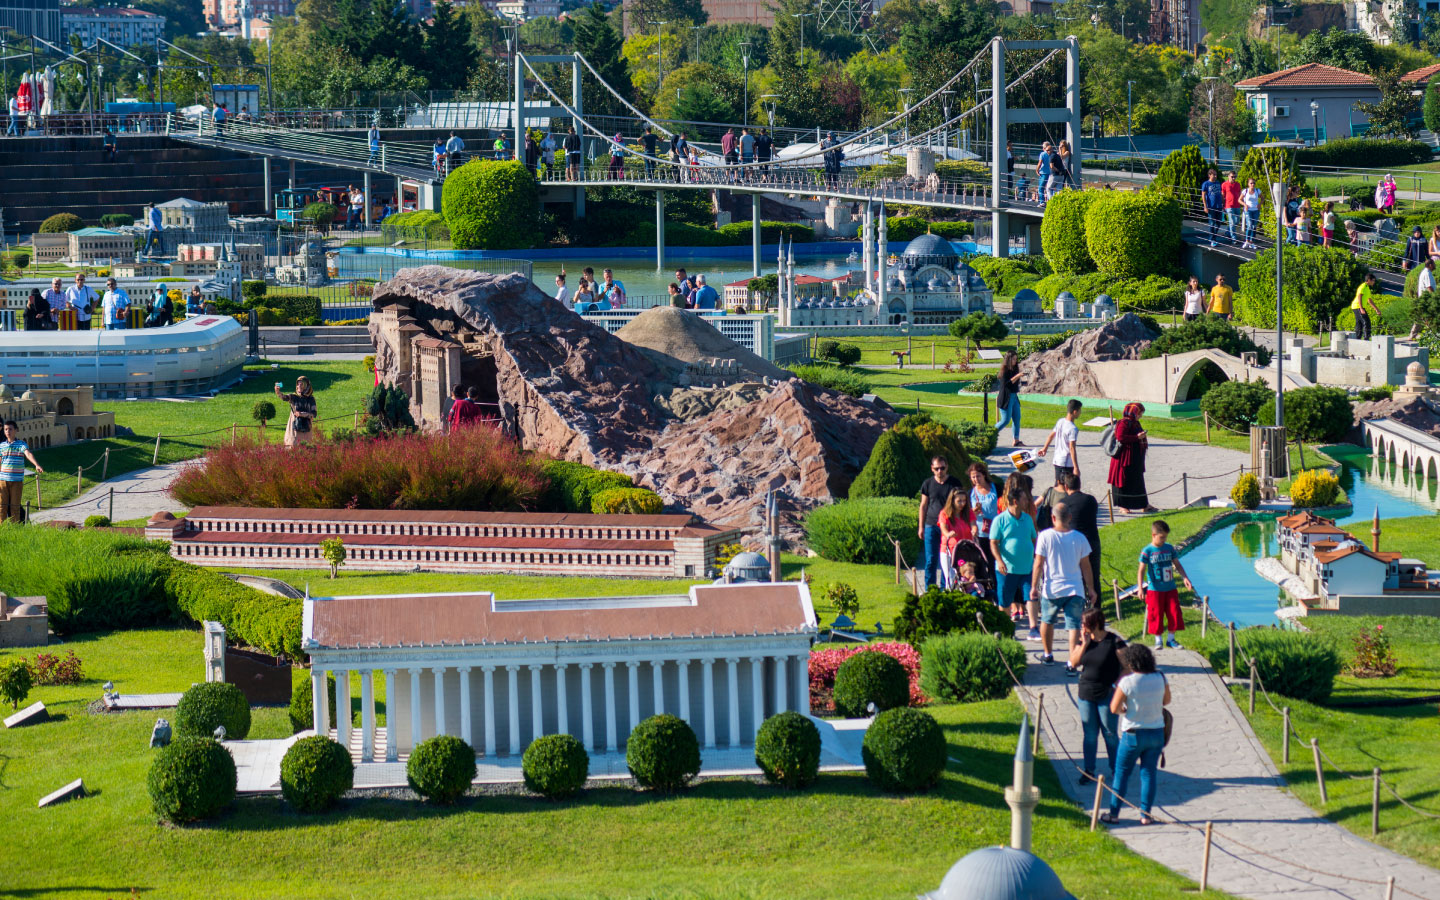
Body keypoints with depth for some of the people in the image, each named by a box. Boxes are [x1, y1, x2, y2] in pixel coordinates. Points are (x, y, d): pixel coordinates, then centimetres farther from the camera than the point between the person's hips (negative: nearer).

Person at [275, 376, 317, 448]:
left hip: (306, 429, 1)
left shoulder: (311, 399, 3)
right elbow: (284, 397, -19)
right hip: (295, 428, -1)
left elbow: (314, 414, -3)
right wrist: (277, 392, -40)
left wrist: (301, 414, -18)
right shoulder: (293, 397, 1)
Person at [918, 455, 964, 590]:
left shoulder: (955, 483, 1)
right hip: (932, 526, 1)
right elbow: (923, 506, 11)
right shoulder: (927, 484, 4)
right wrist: (921, 527, 9)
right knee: (931, 560, -1)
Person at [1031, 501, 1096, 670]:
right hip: (1075, 589, 0)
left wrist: (1034, 586, 3)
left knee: (1047, 621, 22)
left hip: (1051, 589, 0)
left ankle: (1048, 655, 36)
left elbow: (1039, 564, -6)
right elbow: (1085, 566, 4)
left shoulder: (1045, 536, -7)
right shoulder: (1079, 538, -2)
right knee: (1074, 626, -1)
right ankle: (1072, 664, -12)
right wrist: (1090, 588, 13)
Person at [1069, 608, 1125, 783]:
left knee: (1109, 734, 4)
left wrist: (1118, 685, -16)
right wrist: (1084, 644, -12)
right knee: (1089, 734, 11)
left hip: (1107, 695, -5)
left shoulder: (1114, 641, -12)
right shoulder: (1085, 639, 3)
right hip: (1085, 694, 5)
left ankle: (1115, 772, 16)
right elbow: (1074, 663, -2)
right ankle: (1088, 770, 19)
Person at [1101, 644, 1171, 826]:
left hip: (1133, 734, -4)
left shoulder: (1127, 682, -18)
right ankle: (1145, 815, 12)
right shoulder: (1160, 679, -5)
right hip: (1157, 732, 4)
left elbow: (1114, 708, -17)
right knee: (1149, 772, 11)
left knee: (1122, 773, 9)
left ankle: (1114, 813, 14)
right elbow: (1166, 701, 11)